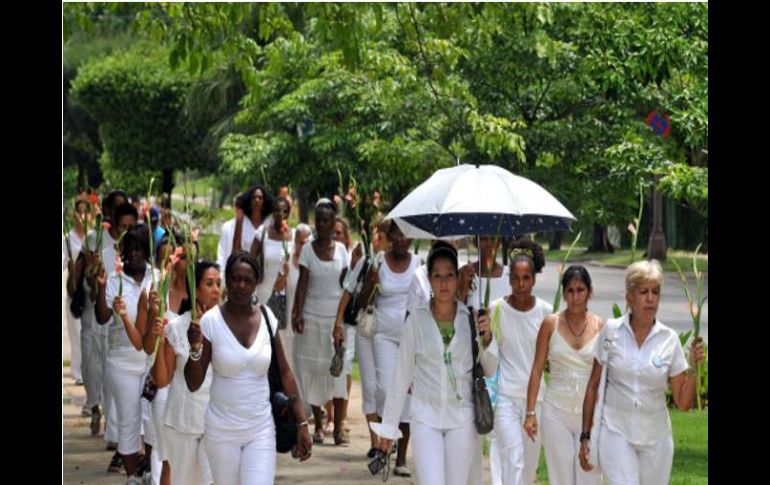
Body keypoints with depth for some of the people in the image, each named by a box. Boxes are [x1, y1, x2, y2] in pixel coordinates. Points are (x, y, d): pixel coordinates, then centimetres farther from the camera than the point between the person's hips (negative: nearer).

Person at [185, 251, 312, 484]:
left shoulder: (267, 318, -1)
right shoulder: (211, 321, -8)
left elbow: (285, 373, 5)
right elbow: (193, 384, -7)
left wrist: (302, 423, 1)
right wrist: (195, 349, -25)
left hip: (261, 431, 1)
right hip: (222, 431, -1)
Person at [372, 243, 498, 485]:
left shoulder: (471, 318, -1)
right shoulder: (417, 320, -2)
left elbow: (490, 370, 5)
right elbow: (401, 375, 4)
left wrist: (487, 338, -13)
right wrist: (388, 425, 6)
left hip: (462, 419, 1)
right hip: (425, 417, -1)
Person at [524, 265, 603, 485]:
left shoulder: (601, 327, 0)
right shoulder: (551, 324, 0)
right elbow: (537, 369, 2)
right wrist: (530, 412, -2)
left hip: (590, 412, 0)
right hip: (557, 411, 0)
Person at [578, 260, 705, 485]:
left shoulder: (669, 340, -2)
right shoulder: (611, 331, -3)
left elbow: (683, 403, 1)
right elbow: (593, 385, 5)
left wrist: (693, 367, -14)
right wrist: (585, 436, 3)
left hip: (656, 436, 2)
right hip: (616, 432, -2)